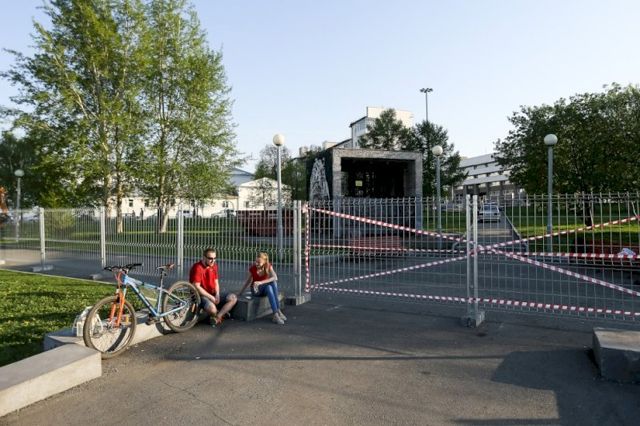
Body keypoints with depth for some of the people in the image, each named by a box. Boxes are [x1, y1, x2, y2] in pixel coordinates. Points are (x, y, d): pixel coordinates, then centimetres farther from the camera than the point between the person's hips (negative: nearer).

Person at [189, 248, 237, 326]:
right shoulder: (197, 267, -17)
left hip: (213, 293, 8)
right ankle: (221, 314, -2)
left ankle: (217, 317, -15)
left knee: (233, 298, -9)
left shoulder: (214, 266, 6)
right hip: (201, 295, -7)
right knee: (211, 308, -37)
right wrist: (211, 297, -20)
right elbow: (197, 287, -21)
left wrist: (217, 295, -8)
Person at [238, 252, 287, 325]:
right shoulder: (252, 268, -13)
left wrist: (260, 282, -40)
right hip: (256, 290, -2)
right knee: (268, 286, -36)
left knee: (273, 282, -34)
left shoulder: (269, 267, -13)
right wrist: (240, 293, 5)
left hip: (265, 290, 2)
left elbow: (275, 278, -30)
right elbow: (248, 281, 1)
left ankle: (278, 310, -35)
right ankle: (276, 314, -42)